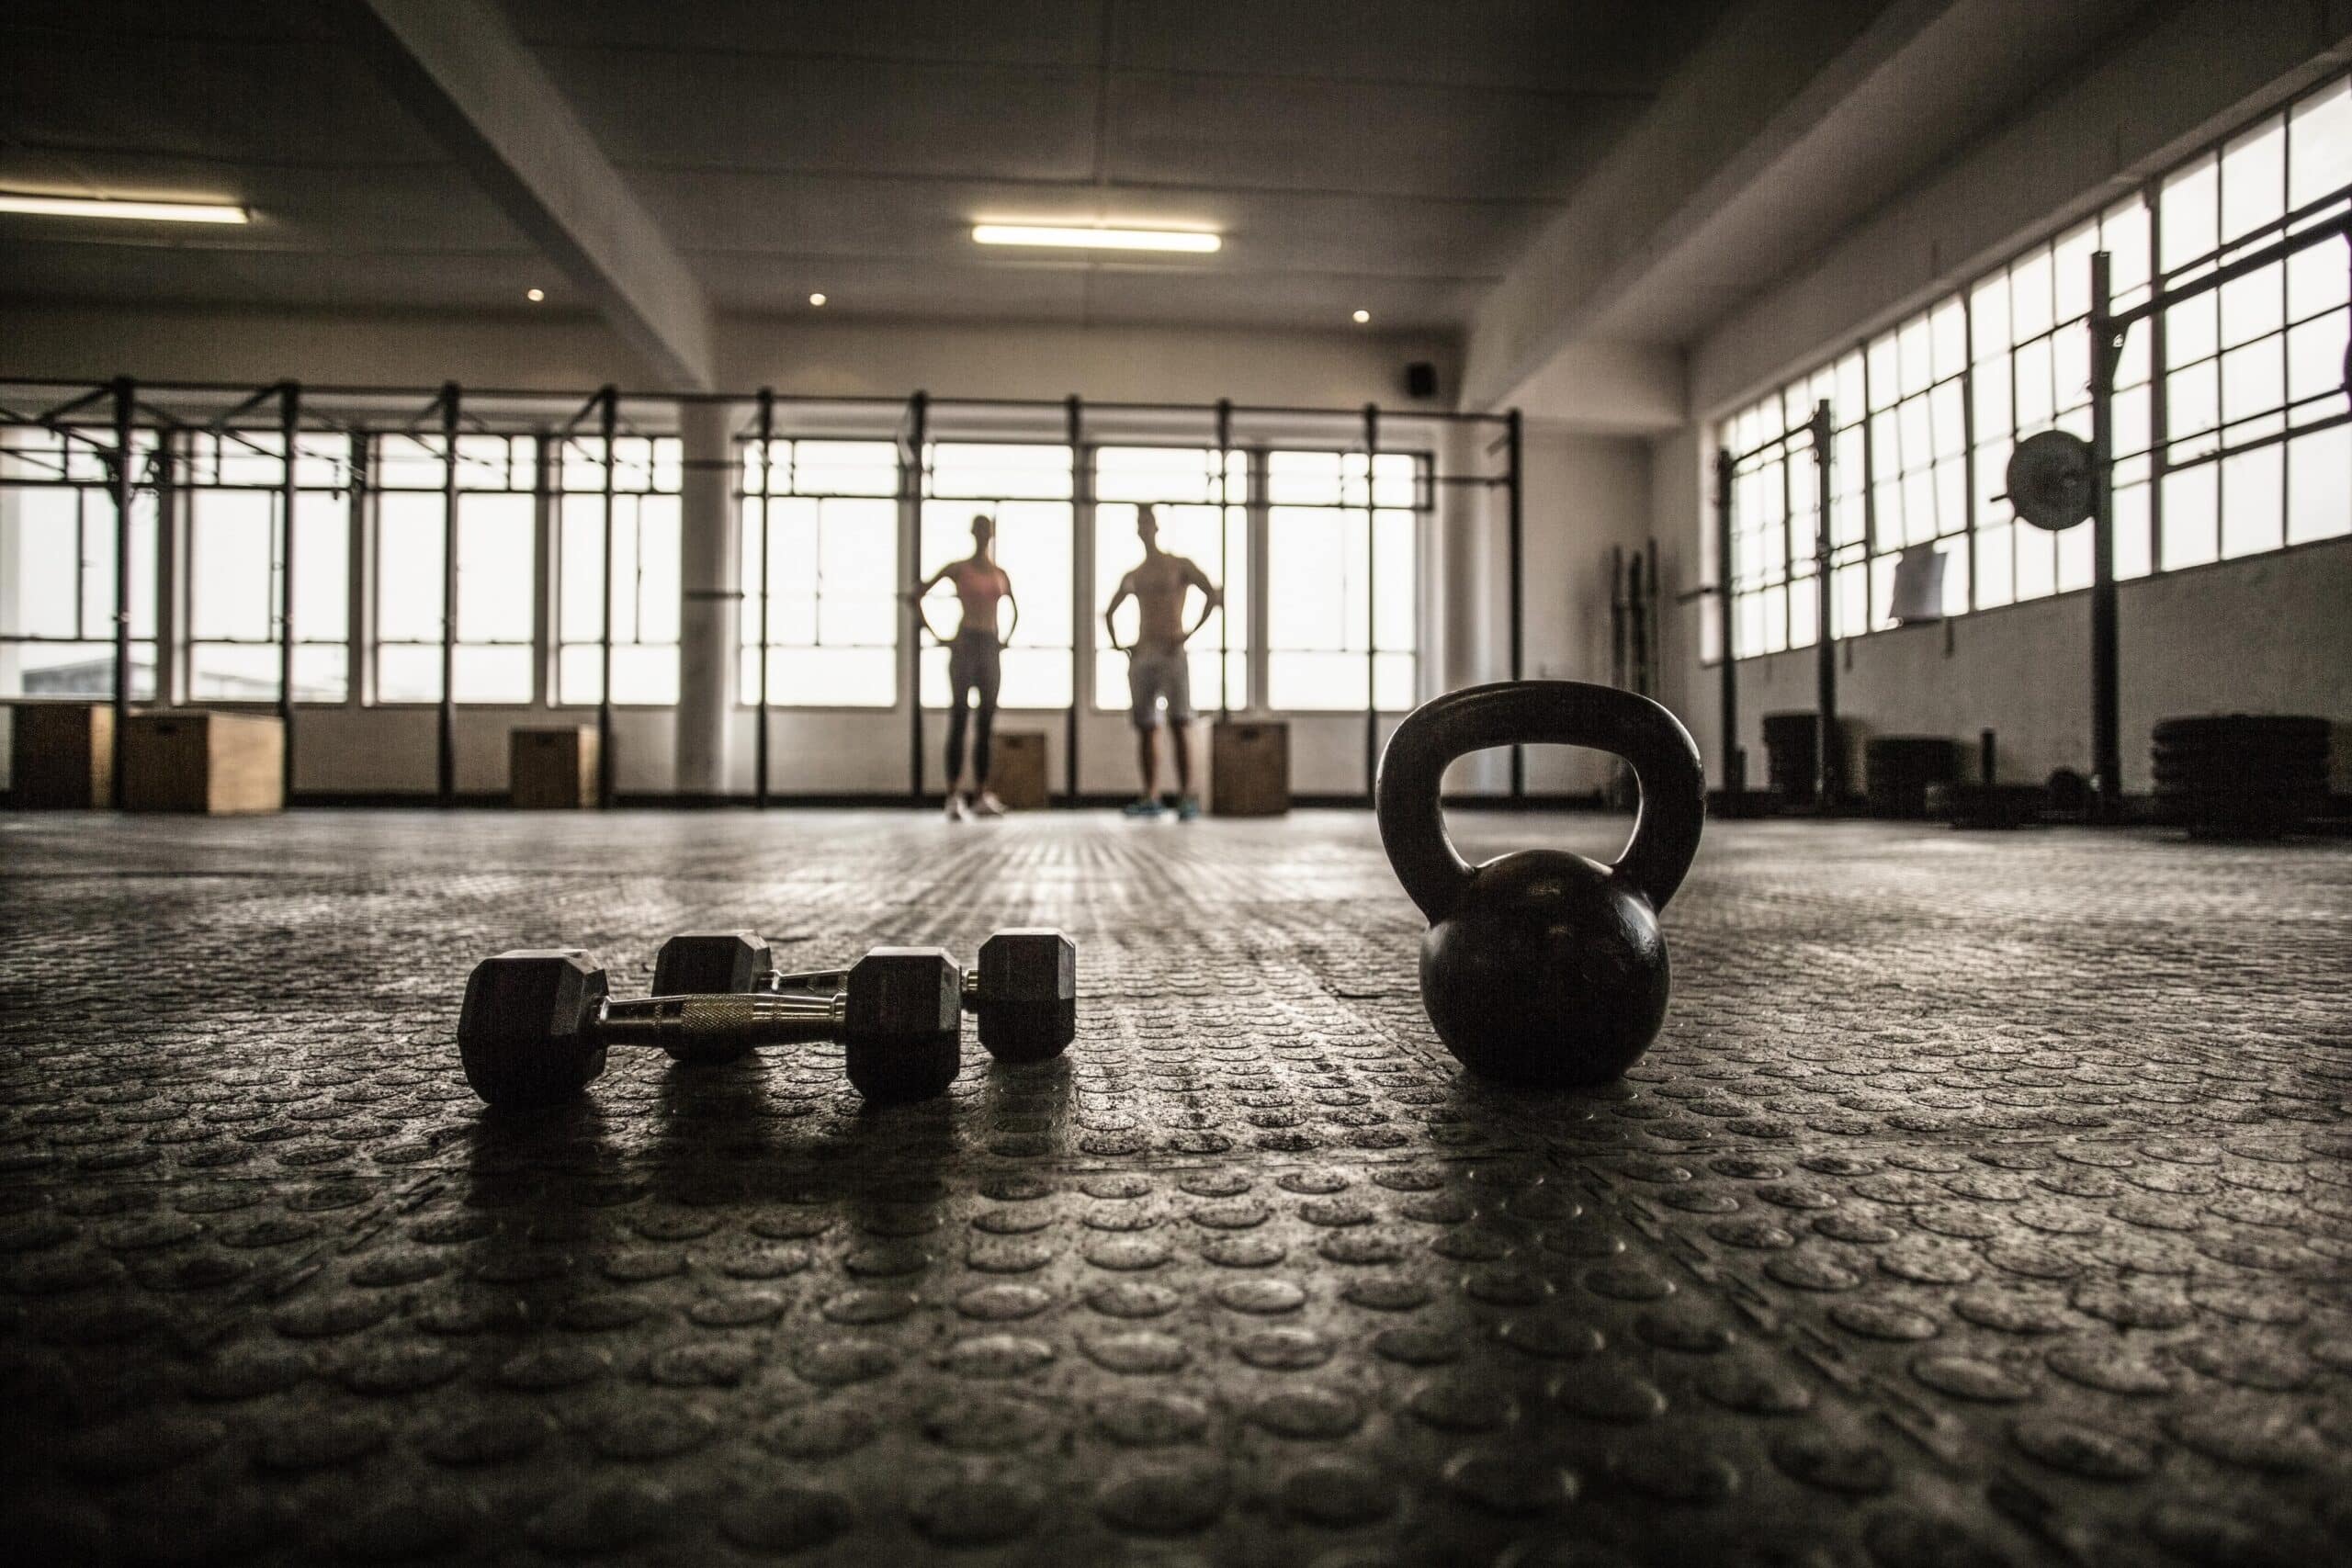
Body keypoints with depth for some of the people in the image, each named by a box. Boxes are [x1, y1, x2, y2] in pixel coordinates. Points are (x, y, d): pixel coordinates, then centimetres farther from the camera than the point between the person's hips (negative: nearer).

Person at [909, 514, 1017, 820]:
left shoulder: (1000, 574, 14)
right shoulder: (958, 568, 1)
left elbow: (1015, 611, 29)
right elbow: (915, 597, -1)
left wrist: (1005, 640, 14)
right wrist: (935, 635, -6)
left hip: (991, 648, 5)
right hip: (965, 645, -5)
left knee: (986, 724, 4)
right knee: (959, 720, -7)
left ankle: (981, 795, 7)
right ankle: (954, 795, -8)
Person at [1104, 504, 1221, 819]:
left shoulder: (1179, 566, 5)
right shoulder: (1132, 577, 19)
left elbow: (1213, 594, -6)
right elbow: (1108, 612, 31)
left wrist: (1190, 633, -13)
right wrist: (1116, 643, 14)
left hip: (1172, 653, -5)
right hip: (1141, 656, 5)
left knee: (1179, 723, -13)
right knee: (1145, 727, 1)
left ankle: (1187, 797, -17)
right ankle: (1150, 798, 4)